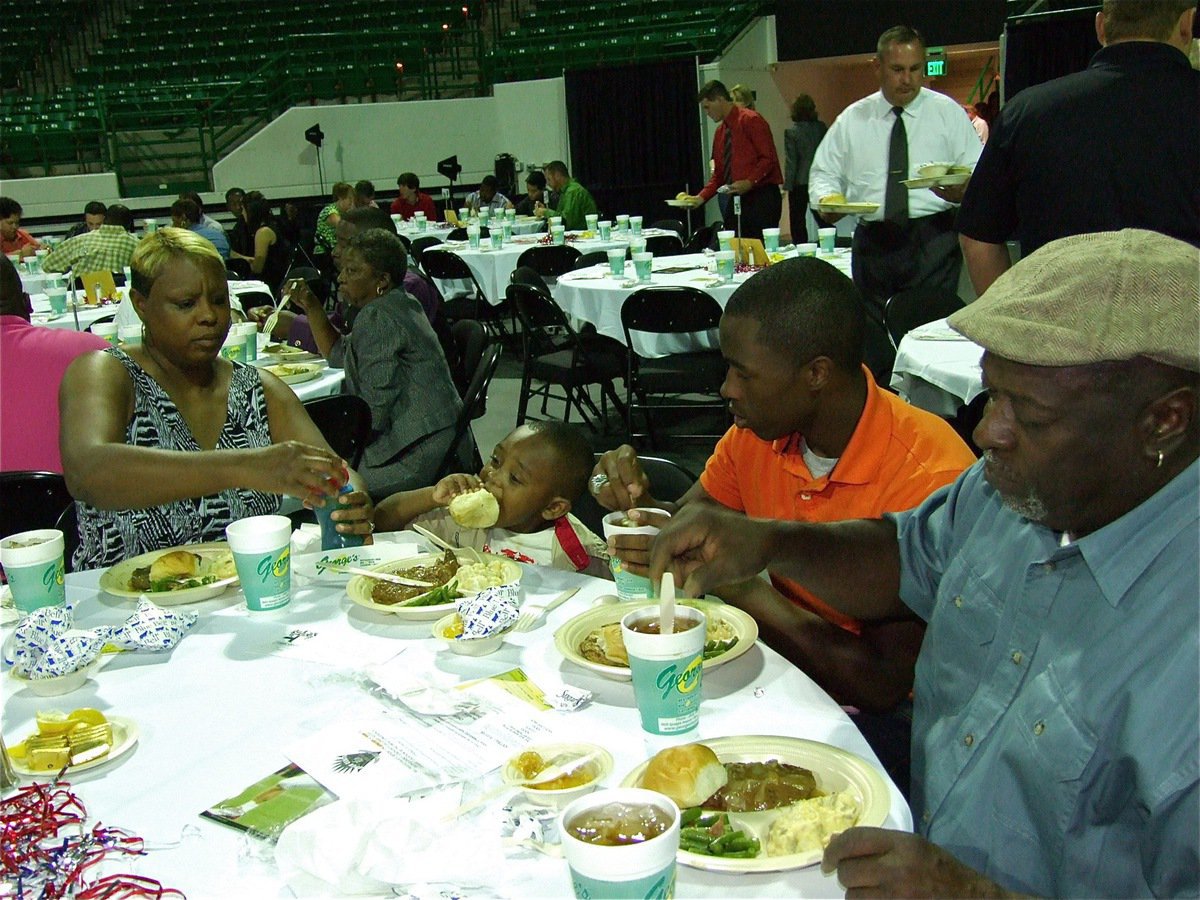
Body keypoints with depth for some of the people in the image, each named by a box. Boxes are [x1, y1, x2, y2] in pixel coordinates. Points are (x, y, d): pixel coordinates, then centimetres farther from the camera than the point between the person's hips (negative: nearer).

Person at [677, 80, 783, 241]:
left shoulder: (751, 121, -5)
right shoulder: (720, 131, 17)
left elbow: (769, 158, -11)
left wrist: (750, 182, -21)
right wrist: (701, 198, 8)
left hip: (762, 199, -7)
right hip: (737, 200, 7)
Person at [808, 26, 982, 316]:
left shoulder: (948, 113, 6)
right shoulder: (852, 118, 11)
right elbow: (824, 172, 14)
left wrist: (961, 191, -21)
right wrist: (828, 198, -8)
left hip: (933, 240, -2)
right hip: (872, 242, 2)